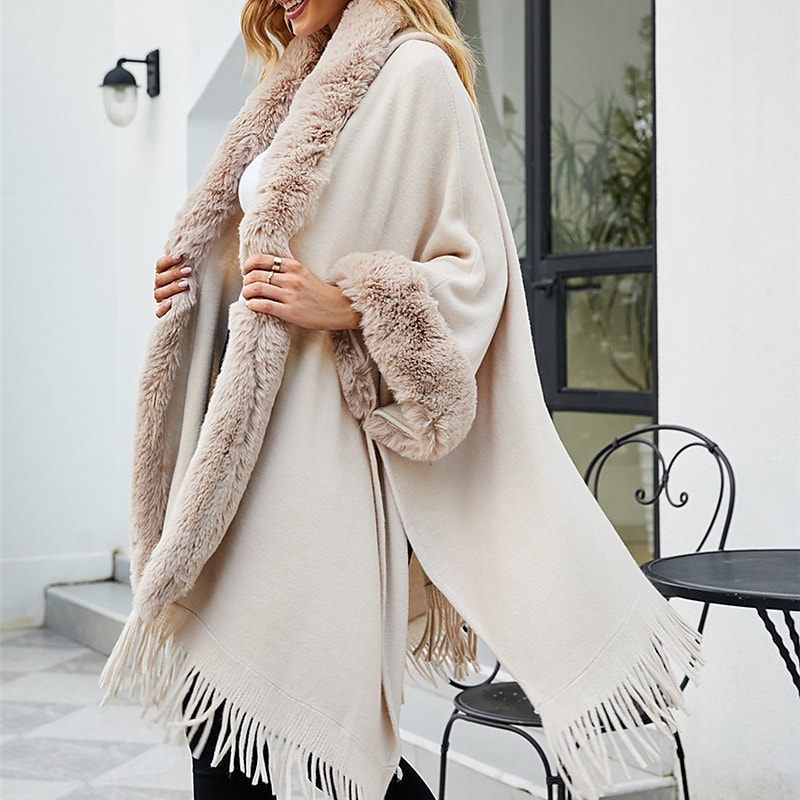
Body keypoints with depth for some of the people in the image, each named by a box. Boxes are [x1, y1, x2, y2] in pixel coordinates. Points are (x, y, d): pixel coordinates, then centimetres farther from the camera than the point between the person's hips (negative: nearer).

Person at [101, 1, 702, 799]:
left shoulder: (415, 70, -3)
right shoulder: (307, 88, 23)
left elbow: (471, 268, -8)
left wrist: (348, 306, -21)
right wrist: (195, 289, 11)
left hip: (321, 439, -8)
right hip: (246, 435, 8)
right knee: (218, 711, 4)